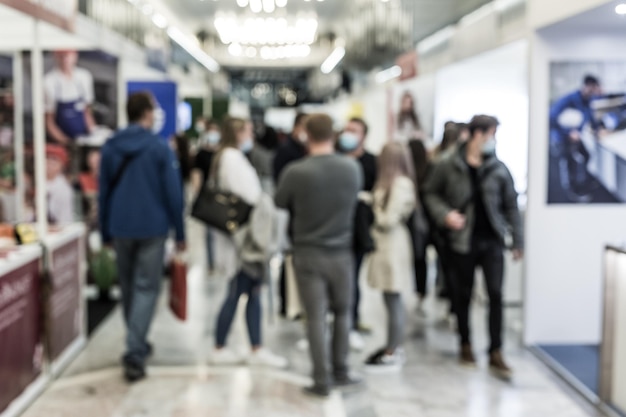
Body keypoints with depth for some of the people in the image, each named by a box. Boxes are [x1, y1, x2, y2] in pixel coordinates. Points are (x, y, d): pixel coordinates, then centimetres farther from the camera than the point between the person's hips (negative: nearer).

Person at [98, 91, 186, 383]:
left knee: (128, 287, 18)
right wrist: (179, 233, 0)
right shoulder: (160, 148, -7)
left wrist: (105, 232, 16)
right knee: (146, 289, -1)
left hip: (120, 228, 4)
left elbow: (103, 192, 9)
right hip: (152, 228, -4)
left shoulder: (110, 147, 5)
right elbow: (173, 193, -7)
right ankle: (135, 353, -12)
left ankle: (137, 345, 30)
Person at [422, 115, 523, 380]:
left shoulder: (498, 168, 0)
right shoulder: (449, 166, -5)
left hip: (492, 241, 1)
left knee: (496, 294, -4)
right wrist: (445, 214, -12)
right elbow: (431, 193, 6)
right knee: (463, 295, 10)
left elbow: (510, 205, 5)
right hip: (462, 240, -1)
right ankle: (466, 345, 28)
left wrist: (517, 240, 5)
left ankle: (496, 353, 3)